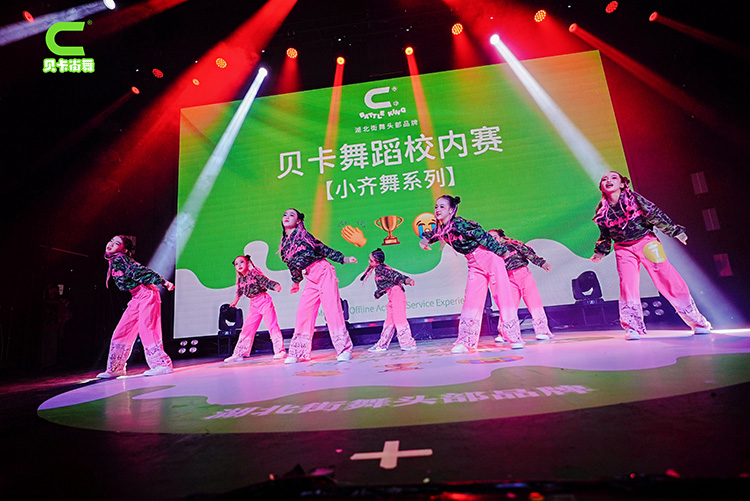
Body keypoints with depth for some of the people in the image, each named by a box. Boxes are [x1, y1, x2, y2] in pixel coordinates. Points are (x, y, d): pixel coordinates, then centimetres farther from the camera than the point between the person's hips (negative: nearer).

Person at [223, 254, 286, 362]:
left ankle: (280, 351, -5)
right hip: (254, 305, 6)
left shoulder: (255, 273, -9)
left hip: (264, 301, -6)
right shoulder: (240, 279, 9)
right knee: (247, 328, 8)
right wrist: (235, 301, 42)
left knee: (272, 325, -9)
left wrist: (276, 286, -37)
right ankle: (239, 354, 17)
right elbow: (240, 291, 27)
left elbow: (266, 281, -18)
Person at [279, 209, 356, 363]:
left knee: (332, 309, -9)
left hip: (323, 271, -6)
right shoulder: (284, 243, 11)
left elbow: (322, 248, -5)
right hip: (311, 278, 6)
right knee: (303, 313, 3)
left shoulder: (301, 234, -7)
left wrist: (343, 259, -7)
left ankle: (344, 350, -4)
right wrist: (296, 281, 27)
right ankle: (298, 353, 14)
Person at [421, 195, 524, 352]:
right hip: (475, 266, 7)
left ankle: (514, 337, 4)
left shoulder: (459, 224, -21)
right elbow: (432, 235, 24)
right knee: (471, 301, 2)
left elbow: (482, 236, -20)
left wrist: (501, 250, -15)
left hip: (490, 258, -6)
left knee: (503, 297, -5)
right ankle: (465, 342, 5)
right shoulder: (441, 230, 2)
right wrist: (425, 240, 3)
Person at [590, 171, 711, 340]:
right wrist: (600, 251, 14)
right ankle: (633, 327, -3)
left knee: (669, 280, 0)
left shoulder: (633, 198, -8)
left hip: (646, 242, -1)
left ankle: (698, 322, 15)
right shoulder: (602, 210, -2)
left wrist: (675, 231, 0)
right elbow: (605, 234, 11)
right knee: (627, 285, -12)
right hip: (624, 249, 1)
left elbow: (655, 214, -3)